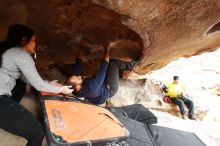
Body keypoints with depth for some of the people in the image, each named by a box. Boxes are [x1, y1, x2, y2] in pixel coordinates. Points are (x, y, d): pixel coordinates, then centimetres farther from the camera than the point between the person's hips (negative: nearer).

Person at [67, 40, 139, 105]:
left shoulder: (75, 89, -21)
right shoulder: (91, 86, -44)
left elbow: (78, 64, -14)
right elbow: (103, 68, -36)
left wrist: (81, 47, -14)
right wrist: (106, 50, -24)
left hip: (102, 86, 7)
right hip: (109, 90, -7)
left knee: (111, 62, 4)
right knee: (114, 64, -14)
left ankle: (129, 65, 21)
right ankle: (131, 65, 13)